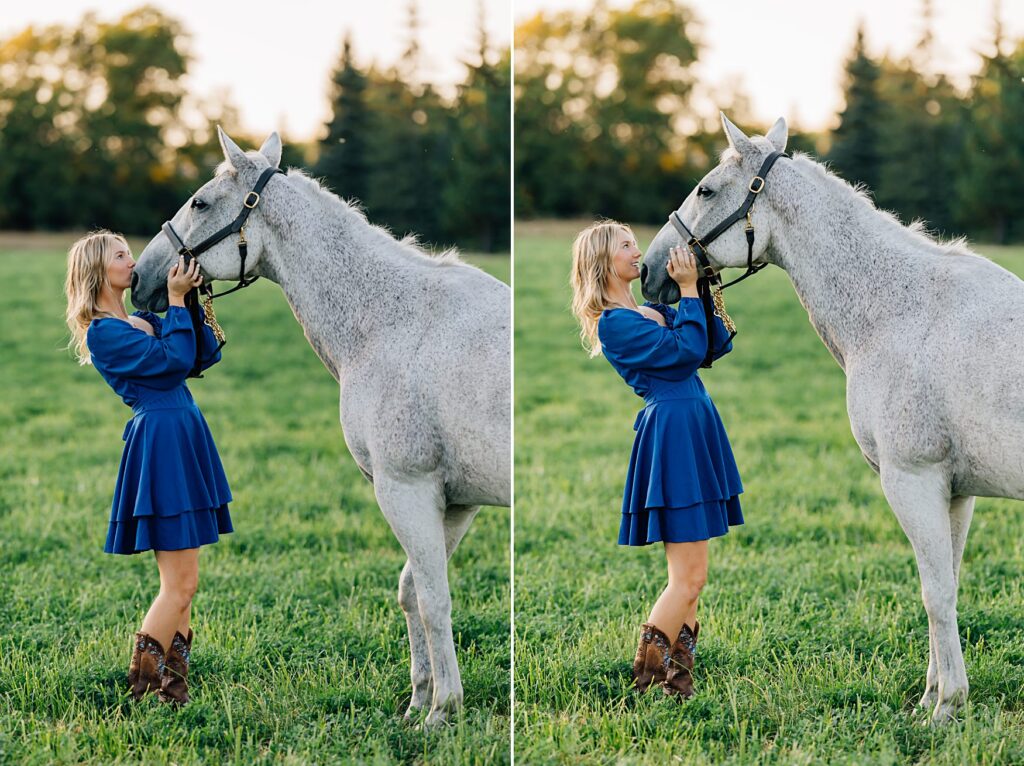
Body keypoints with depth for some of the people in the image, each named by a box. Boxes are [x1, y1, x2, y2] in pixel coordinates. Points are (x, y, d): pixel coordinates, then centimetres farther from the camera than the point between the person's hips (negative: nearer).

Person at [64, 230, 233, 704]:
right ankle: (142, 688, -2)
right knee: (181, 584, -9)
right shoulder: (102, 332, -11)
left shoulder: (144, 321, 17)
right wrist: (176, 300, -11)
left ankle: (173, 685, 16)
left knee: (181, 583, 11)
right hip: (161, 444, -9)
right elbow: (176, 359, -17)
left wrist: (196, 300, 4)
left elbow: (206, 355, 12)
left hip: (185, 442, 9)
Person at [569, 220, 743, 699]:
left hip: (694, 433, 9)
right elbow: (687, 351, -17)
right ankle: (645, 681, -4)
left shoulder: (652, 311, 17)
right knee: (689, 578, -10)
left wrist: (703, 293, 6)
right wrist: (688, 291, -10)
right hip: (673, 435, -9)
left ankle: (676, 678, 15)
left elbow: (717, 347, 15)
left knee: (688, 577, 10)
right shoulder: (613, 322, -10)